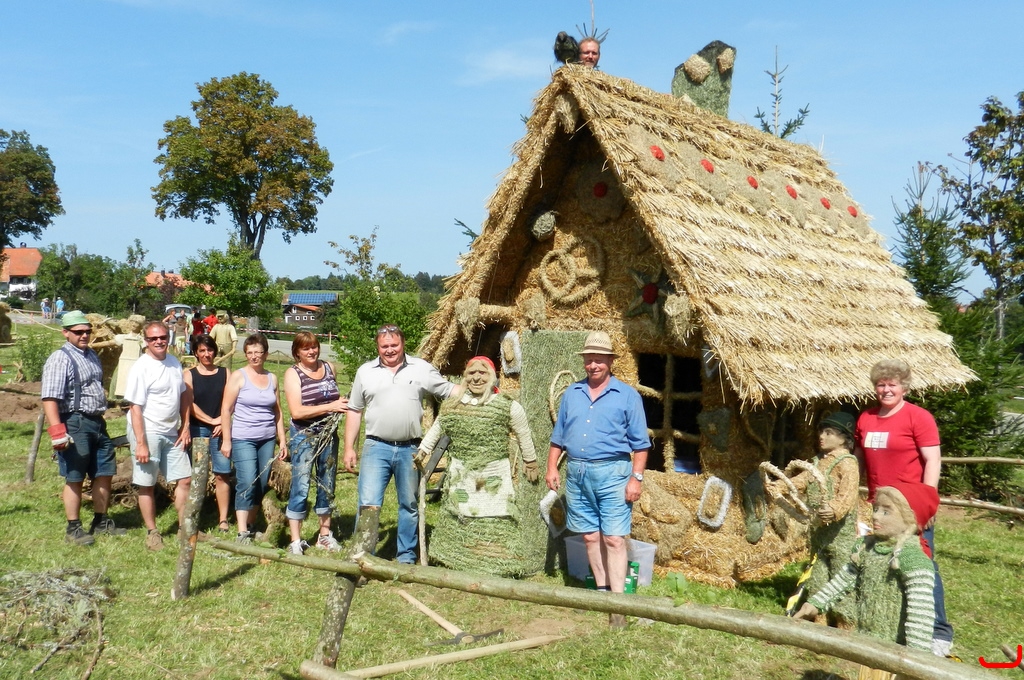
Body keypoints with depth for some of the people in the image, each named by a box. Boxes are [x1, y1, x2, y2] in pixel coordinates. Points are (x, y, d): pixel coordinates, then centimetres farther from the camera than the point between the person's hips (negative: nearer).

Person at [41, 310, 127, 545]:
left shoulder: (91, 355, 14)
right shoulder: (60, 359, -13)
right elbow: (50, 398, -20)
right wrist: (57, 432, -26)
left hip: (97, 422, 8)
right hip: (75, 424, -8)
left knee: (104, 474, 14)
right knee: (75, 478, 1)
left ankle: (101, 521, 27)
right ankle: (73, 528, 13)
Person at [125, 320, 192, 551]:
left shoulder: (174, 363, 7)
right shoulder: (141, 368, -13)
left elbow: (183, 395, 16)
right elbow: (135, 408, -16)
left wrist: (185, 426, 9)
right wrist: (141, 443, -19)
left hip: (172, 434, 7)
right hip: (148, 434, -7)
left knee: (184, 479, 10)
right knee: (147, 485, 4)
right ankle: (152, 532, 18)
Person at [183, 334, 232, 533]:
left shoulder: (225, 373, 10)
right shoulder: (189, 375, 6)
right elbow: (189, 405, -4)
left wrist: (222, 422, -12)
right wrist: (211, 420, -11)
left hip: (220, 430, 1)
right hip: (197, 429, -1)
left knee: (222, 474, -2)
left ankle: (223, 519, 3)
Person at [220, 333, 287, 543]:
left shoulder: (272, 378, 10)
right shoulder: (238, 376, -2)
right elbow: (226, 409, -3)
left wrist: (282, 440, 12)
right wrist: (226, 440, -7)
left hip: (267, 439, 5)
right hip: (243, 439, -4)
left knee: (262, 484, 6)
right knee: (247, 483, -12)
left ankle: (250, 525, 19)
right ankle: (242, 533, -7)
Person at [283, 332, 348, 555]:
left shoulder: (329, 368, 6)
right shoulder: (293, 374, -8)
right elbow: (296, 411, -18)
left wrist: (343, 403, 1)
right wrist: (330, 407, -24)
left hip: (329, 434, 5)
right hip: (304, 435, -5)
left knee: (327, 485, 12)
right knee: (300, 488, -4)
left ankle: (325, 535, 25)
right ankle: (295, 541, 5)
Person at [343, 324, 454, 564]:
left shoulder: (421, 369, 4)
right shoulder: (365, 371, 7)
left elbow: (451, 392, 8)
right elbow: (354, 411, 11)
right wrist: (349, 448, 6)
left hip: (410, 449, 0)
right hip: (377, 447, 0)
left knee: (409, 505, 12)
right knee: (368, 503, -6)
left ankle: (406, 557, 25)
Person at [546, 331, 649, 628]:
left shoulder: (627, 396, -1)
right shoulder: (572, 393, 12)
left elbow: (640, 443, -1)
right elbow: (559, 435, 17)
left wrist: (636, 478, -9)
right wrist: (552, 467, 9)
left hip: (611, 473, -4)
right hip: (576, 472, 5)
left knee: (614, 539, -7)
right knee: (590, 537, 10)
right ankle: (602, 591, 22)